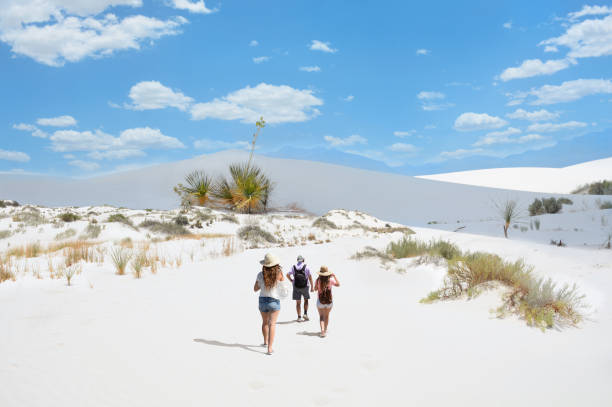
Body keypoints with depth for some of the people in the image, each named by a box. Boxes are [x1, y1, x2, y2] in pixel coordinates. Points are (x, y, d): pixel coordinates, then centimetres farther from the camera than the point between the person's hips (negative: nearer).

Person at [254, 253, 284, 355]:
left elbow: (255, 289, 4)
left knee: (265, 322, 22)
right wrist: (278, 269, 10)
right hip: (274, 301, -3)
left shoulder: (260, 275, -8)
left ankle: (265, 341, 43)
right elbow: (282, 280, 10)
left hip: (262, 300, 3)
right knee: (272, 324, -2)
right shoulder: (278, 274, -15)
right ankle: (270, 348, -12)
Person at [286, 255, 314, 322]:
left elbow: (288, 275, -10)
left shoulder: (294, 267, 1)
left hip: (296, 287, 1)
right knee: (306, 300, 20)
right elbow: (310, 277, -9)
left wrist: (291, 280, 8)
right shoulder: (306, 267, -5)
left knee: (298, 302, 7)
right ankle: (305, 314, 8)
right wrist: (312, 287, -6)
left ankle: (299, 317, 5)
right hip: (305, 286, -1)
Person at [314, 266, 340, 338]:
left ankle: (322, 330, -17)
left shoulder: (318, 280, -12)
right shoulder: (330, 280, -10)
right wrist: (334, 276, 12)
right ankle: (325, 330, 31)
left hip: (320, 301, -1)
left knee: (321, 316, 5)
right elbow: (338, 284, 6)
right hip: (329, 301, 1)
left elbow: (315, 289, 3)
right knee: (327, 316, 20)